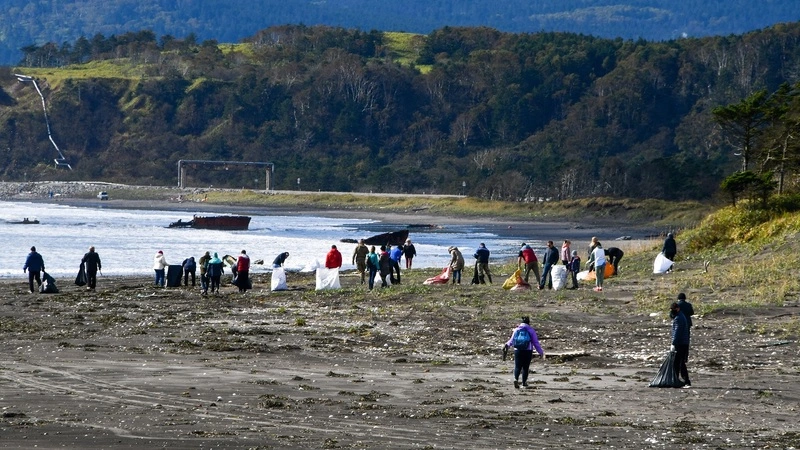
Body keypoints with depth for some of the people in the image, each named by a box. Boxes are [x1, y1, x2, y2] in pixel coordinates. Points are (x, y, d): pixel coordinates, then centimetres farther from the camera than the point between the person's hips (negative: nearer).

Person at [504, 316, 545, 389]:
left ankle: (516, 379, -24)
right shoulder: (531, 330, -2)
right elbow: (536, 342, -1)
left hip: (517, 350, 1)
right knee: (525, 367, 10)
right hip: (528, 351, -1)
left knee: (517, 366, 2)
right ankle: (524, 383, 14)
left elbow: (512, 340, 11)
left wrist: (507, 345, 32)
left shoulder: (516, 329, 4)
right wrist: (541, 352, 6)